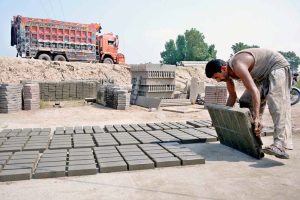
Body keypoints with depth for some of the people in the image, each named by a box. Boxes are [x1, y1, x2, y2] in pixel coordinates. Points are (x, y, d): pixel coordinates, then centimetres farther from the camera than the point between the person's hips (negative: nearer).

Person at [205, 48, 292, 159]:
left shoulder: (237, 66, -34)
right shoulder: (228, 73, -5)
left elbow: (254, 91, -43)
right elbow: (232, 96, 8)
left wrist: (257, 118, -48)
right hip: (263, 74, 10)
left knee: (276, 103, -28)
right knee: (246, 101, 4)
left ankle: (280, 145, -39)